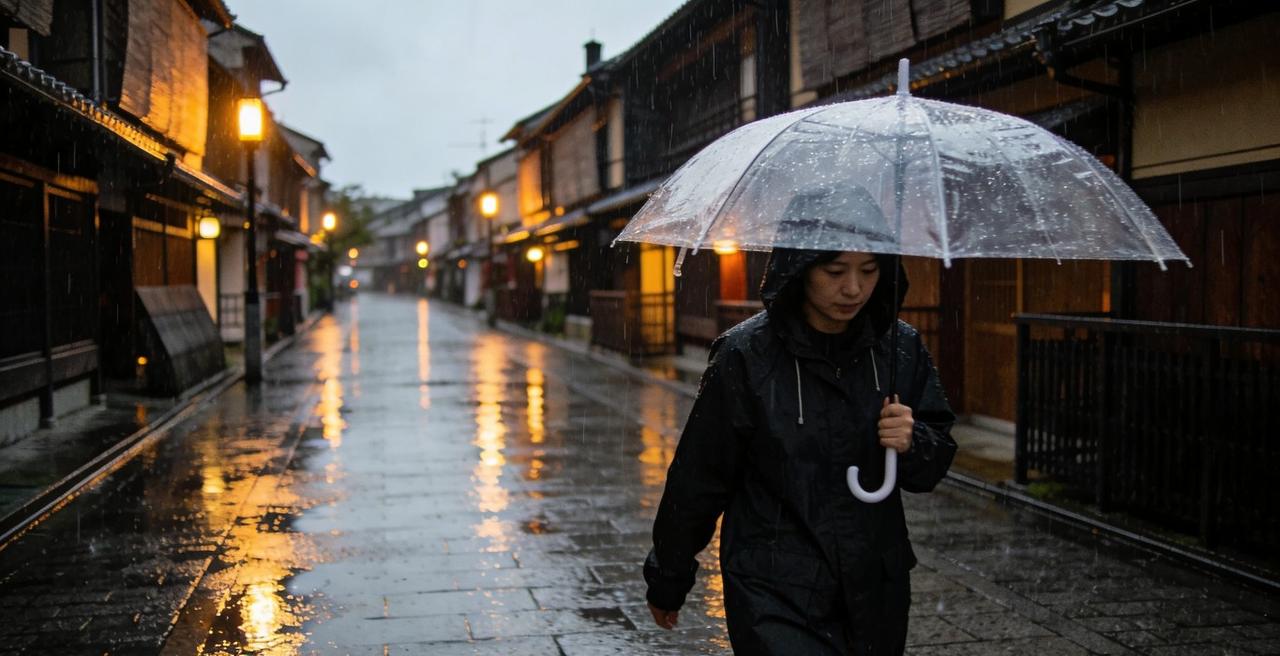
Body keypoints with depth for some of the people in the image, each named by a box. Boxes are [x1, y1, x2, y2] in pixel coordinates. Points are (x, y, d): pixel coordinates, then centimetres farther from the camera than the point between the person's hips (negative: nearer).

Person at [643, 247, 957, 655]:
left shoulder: (900, 347, -2)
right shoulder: (747, 354, -13)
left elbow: (933, 469, 8)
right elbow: (698, 479, -4)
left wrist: (912, 443, -16)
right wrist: (667, 582, 5)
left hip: (876, 594, 4)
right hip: (776, 599, -4)